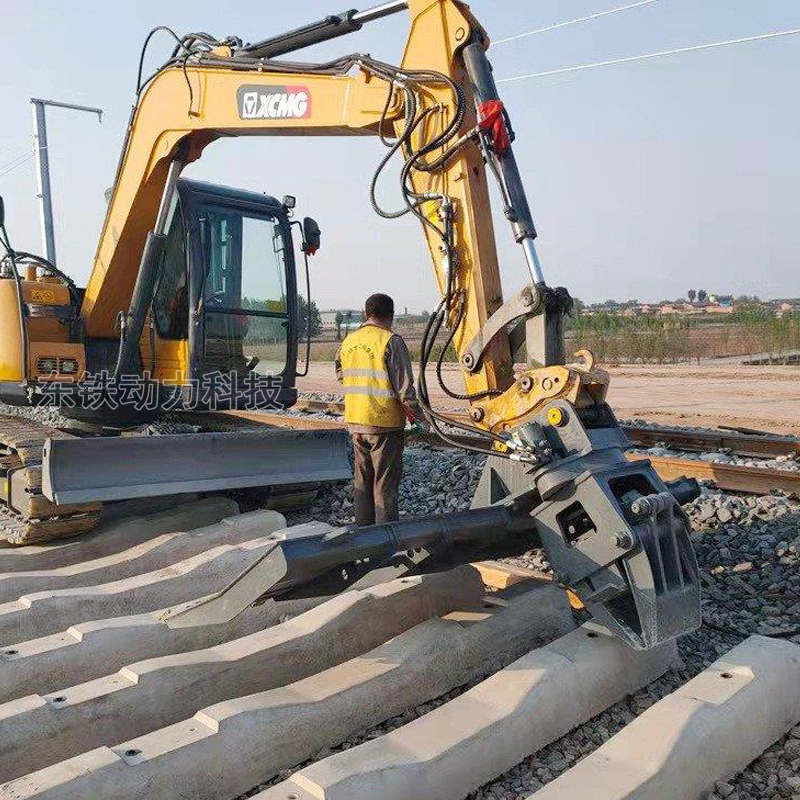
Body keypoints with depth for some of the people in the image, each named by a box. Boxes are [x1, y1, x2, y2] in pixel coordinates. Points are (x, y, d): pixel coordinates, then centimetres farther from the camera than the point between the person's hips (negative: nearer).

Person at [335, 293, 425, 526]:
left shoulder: (349, 341, 7)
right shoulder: (390, 341, -13)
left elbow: (341, 375, 21)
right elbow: (404, 386, -14)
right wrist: (418, 417, -4)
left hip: (355, 421, 6)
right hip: (385, 422, -6)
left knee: (362, 479, 17)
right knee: (385, 483, 2)